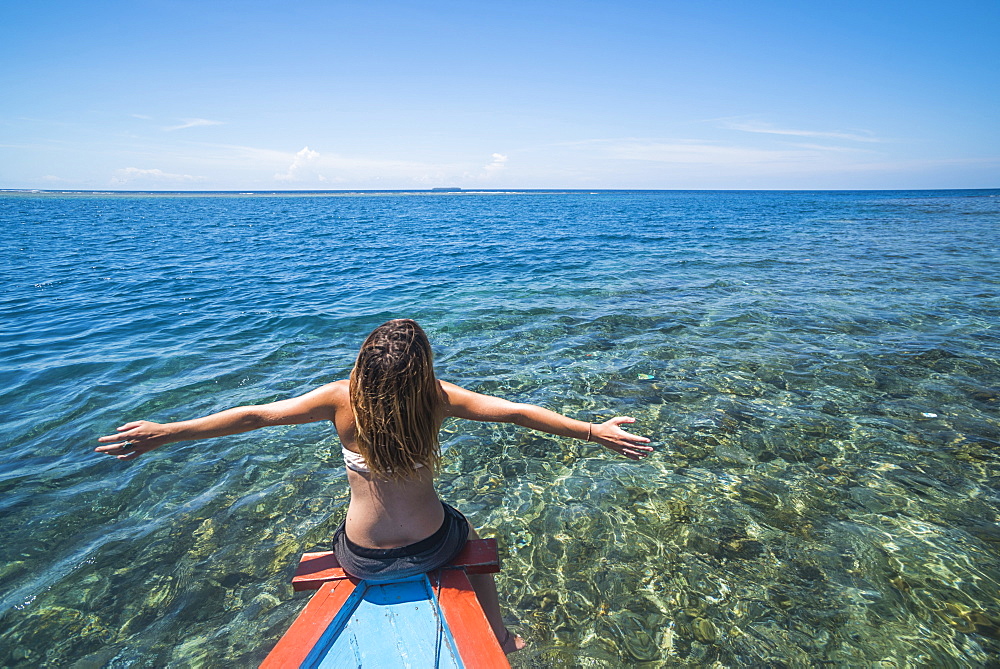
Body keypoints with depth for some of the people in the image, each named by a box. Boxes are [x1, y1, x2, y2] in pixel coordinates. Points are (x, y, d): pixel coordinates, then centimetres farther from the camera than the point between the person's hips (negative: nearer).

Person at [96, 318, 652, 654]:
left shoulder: (342, 399, -20)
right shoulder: (437, 399, -21)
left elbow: (256, 415, -15)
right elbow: (514, 412, -22)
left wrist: (165, 432, -5)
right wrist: (595, 431, -17)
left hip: (363, 561, 1)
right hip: (432, 550, -1)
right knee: (469, 531, 33)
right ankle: (501, 639, 47)